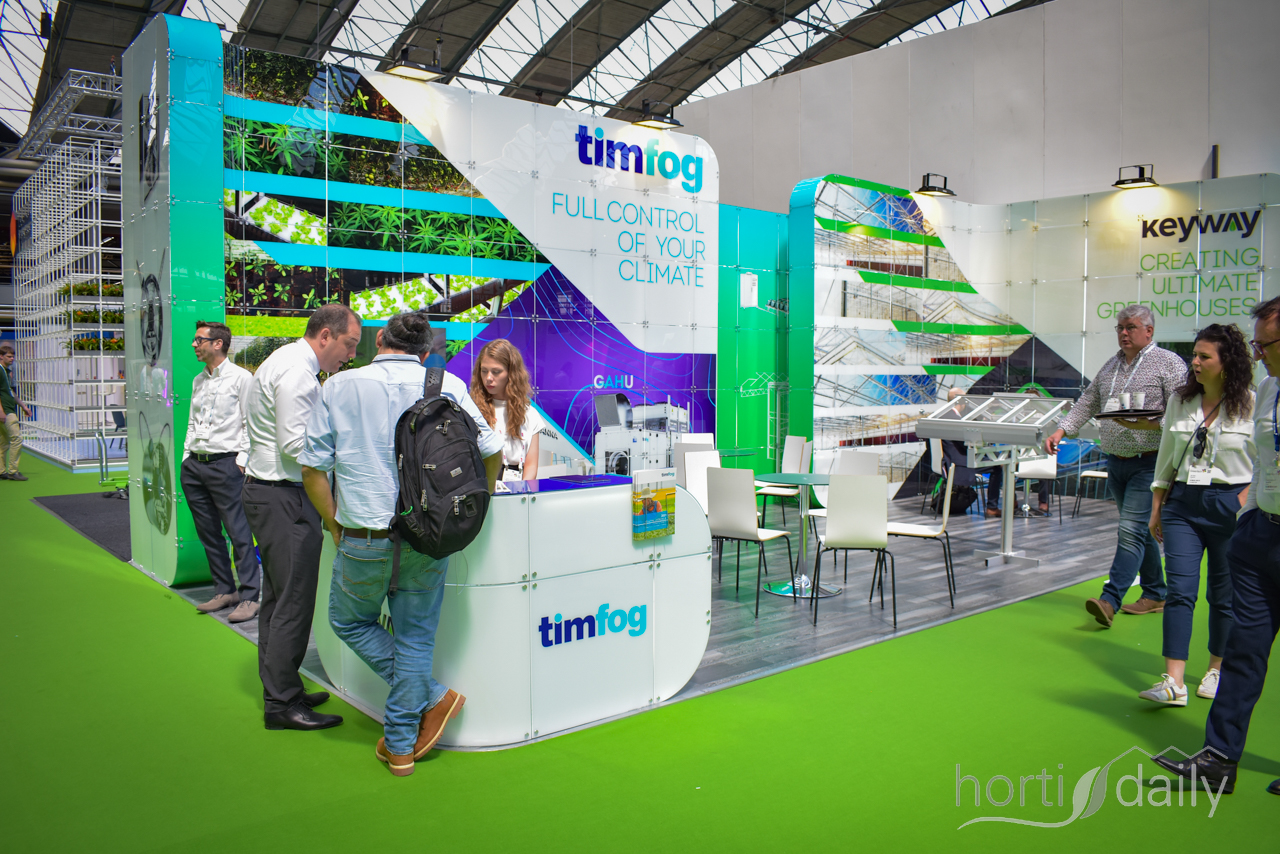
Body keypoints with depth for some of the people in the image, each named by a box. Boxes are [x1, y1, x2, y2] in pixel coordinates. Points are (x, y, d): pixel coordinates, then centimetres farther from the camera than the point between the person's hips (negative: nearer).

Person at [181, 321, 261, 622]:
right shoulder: (198, 381, 17)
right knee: (208, 533, 10)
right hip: (194, 465, 8)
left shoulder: (240, 377, -4)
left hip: (225, 464, -8)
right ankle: (224, 591, 20)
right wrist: (186, 457, 14)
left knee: (238, 532, -7)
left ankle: (249, 597, -2)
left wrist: (241, 461, -12)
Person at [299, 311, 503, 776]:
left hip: (364, 539, -1)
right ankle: (400, 745, 23)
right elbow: (492, 453, 2)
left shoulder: (338, 386, 1)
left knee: (350, 621, 22)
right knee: (414, 638, 14)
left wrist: (335, 525, 14)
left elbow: (312, 468, 2)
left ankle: (432, 698, 16)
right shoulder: (449, 386, 1)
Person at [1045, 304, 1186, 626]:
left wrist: (1149, 424, -28)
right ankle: (1156, 595, 26)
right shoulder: (1111, 365, 15)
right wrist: (1062, 429, 4)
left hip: (1148, 463, -7)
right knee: (1140, 531, 15)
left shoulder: (1169, 364, -5)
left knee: (1131, 530, -12)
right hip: (1116, 462, 7)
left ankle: (1110, 600, -16)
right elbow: (1087, 403, 17)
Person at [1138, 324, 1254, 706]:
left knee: (1224, 595, 8)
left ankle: (1216, 670, 28)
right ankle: (1173, 682, -7)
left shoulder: (1251, 404, -5)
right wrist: (1156, 508, 11)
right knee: (1180, 591, -5)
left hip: (1230, 504, -3)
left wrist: (1247, 503, -11)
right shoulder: (1180, 400, 6)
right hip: (1183, 502, 3)